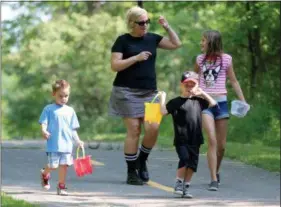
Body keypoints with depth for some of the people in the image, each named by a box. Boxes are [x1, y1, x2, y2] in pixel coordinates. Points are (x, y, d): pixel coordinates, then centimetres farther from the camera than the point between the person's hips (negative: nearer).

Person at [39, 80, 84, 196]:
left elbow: (73, 129, 17)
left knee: (64, 165, 1)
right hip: (53, 144, -4)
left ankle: (61, 186, 13)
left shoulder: (70, 111, 14)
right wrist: (44, 131, -24)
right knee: (53, 165, -4)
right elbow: (43, 123, -3)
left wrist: (78, 141, 8)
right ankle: (45, 174, 29)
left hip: (67, 144, 4)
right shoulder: (49, 109, 2)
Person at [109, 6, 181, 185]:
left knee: (153, 128, -11)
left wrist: (167, 27, 3)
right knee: (134, 131, -6)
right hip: (128, 92, -4)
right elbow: (115, 66, -8)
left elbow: (176, 44, 15)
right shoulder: (123, 41, -1)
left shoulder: (152, 38, 12)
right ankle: (131, 172, 3)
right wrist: (136, 58, -16)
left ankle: (142, 160, 14)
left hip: (149, 92, 4)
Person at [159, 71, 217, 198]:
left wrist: (203, 94, 15)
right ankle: (179, 183, -4)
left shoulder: (198, 101, 13)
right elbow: (163, 111, -10)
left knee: (192, 163, 5)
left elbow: (213, 103, 20)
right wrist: (162, 98, -12)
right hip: (181, 139, -5)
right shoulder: (176, 102, -2)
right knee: (184, 159, -20)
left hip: (195, 140, 5)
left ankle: (185, 187, 15)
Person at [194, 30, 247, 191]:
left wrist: (243, 101, 1)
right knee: (212, 140, -17)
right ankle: (214, 180, -17)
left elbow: (234, 81, 7)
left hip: (221, 102, 0)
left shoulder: (226, 59, 1)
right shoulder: (200, 59, 7)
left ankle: (216, 172, 34)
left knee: (221, 145, 6)